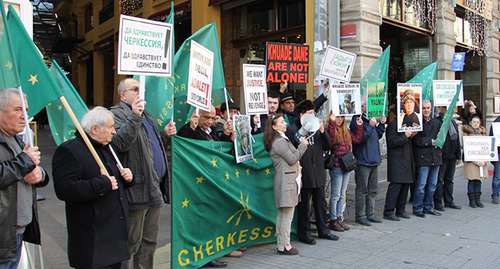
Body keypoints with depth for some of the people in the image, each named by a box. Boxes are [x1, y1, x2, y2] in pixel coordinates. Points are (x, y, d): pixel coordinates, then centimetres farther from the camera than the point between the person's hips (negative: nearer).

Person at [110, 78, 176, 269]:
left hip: (154, 189, 9)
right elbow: (120, 143, -26)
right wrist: (134, 117, -34)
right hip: (138, 190, -9)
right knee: (132, 242, 0)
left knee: (150, 241, 18)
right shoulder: (117, 114, -9)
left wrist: (165, 135, 12)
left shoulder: (144, 115, 21)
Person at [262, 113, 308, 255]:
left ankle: (281, 244, 20)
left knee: (282, 214, 13)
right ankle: (285, 246, 1)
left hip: (285, 179, 11)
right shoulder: (280, 142, -15)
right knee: (287, 215, -5)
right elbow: (292, 159, -13)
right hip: (286, 180, -11)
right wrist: (303, 145, -4)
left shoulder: (281, 140, 17)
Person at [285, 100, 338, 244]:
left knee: (321, 203, 16)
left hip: (318, 174, 6)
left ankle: (323, 230, 30)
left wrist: (322, 131, -5)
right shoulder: (292, 130, -8)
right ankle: (304, 233, 19)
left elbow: (328, 146, 10)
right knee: (304, 205, 5)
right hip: (304, 175, -6)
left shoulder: (316, 127, 10)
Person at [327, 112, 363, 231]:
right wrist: (332, 122, -33)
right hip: (336, 166, -7)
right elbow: (330, 139, -29)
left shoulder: (346, 131, 13)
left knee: (342, 195, 13)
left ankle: (339, 218, 22)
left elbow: (357, 140, 12)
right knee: (335, 195, 0)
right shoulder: (330, 129, -9)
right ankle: (333, 221, 10)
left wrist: (359, 126, 7)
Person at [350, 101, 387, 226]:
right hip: (363, 162, -9)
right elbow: (360, 138, -20)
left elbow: (377, 136, 23)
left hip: (374, 160, 9)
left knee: (373, 190, 13)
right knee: (362, 191, -3)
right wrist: (370, 126, -21)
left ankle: (370, 214, 22)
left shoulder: (370, 119, 15)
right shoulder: (357, 120, -10)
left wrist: (381, 124, 12)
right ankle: (360, 216, 6)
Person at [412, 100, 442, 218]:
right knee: (421, 185, -6)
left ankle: (428, 207, 21)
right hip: (423, 157, -6)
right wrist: (431, 142, -10)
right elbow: (417, 141, -12)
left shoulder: (436, 122, 16)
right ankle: (417, 208, 4)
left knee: (432, 185, 10)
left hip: (435, 157, 6)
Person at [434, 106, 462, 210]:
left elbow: (457, 139, 19)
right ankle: (438, 203, 6)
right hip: (441, 155, -7)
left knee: (449, 179, 13)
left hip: (452, 156, 7)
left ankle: (449, 201, 22)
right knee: (439, 180, -1)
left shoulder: (453, 122, 16)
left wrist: (459, 155, 16)